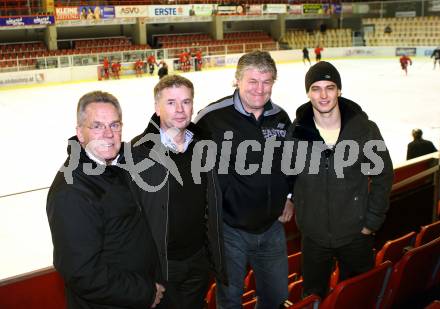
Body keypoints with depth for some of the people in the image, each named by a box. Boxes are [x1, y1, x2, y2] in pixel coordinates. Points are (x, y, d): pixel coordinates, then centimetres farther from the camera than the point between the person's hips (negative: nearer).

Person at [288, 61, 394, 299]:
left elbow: (382, 175, -3)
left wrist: (372, 221, -4)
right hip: (313, 235, 1)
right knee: (313, 297, 18)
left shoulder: (365, 129, -11)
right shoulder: (296, 132, -9)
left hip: (356, 234, 0)